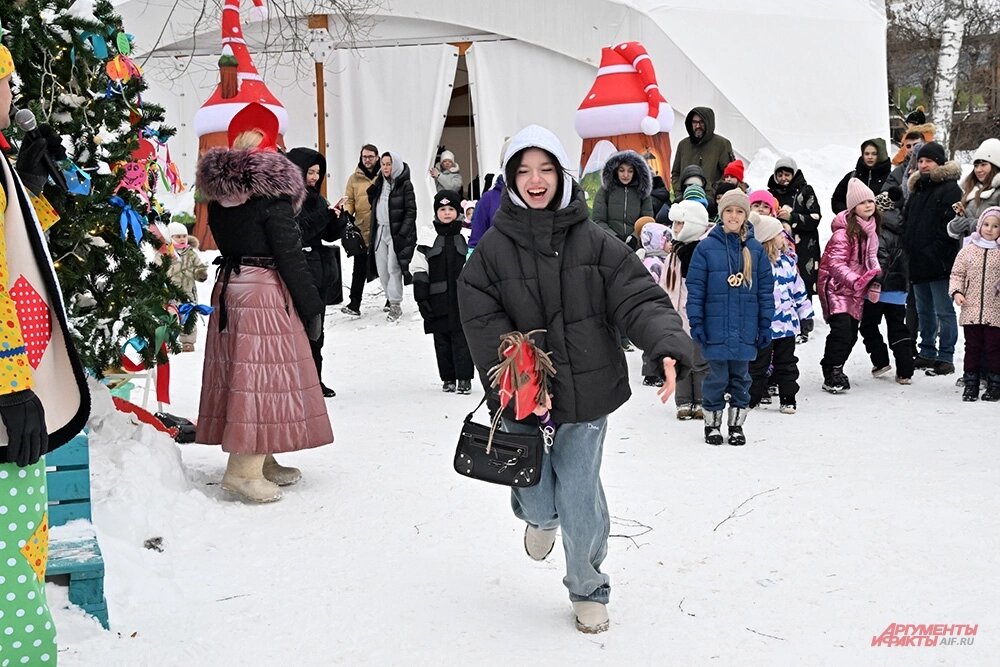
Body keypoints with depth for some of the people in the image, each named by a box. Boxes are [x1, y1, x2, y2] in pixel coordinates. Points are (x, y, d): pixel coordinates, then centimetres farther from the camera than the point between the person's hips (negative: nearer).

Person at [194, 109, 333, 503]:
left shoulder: (218, 192, 8)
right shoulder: (272, 190, -13)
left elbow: (224, 242, 15)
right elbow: (288, 254, -15)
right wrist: (311, 307, -10)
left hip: (228, 286, 8)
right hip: (266, 291, -8)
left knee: (239, 373, 12)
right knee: (262, 374, -5)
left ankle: (261, 460, 24)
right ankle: (244, 470, -6)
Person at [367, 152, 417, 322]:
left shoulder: (405, 185, -6)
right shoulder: (380, 183, 11)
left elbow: (411, 211, -10)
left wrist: (402, 233, -15)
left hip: (397, 232, -6)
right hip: (380, 230, 6)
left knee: (393, 268, -8)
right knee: (381, 268, 7)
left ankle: (396, 305, -3)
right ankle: (391, 298, 22)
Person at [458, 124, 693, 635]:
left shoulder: (594, 242, -2)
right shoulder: (494, 248, -3)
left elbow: (638, 299, -9)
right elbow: (483, 324, -7)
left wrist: (669, 347, -27)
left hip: (586, 393, 0)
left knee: (579, 500, 2)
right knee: (539, 501, 7)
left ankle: (589, 591, 29)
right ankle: (538, 517, 48)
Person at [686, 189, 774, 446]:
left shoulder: (755, 249, 4)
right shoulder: (706, 247, -3)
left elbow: (765, 289, 6)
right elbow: (695, 288, -3)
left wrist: (765, 325, 3)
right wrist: (696, 322, -8)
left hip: (745, 330, 2)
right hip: (716, 329, -2)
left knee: (741, 378, 10)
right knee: (717, 378, 4)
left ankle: (736, 424, 23)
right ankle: (712, 424, 19)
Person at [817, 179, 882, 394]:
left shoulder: (871, 229, 9)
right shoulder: (844, 232, -18)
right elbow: (836, 263, -23)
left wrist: (874, 283, 10)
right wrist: (855, 280, -35)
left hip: (857, 291, 8)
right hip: (837, 288, -8)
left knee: (851, 334, 9)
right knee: (841, 331, -18)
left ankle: (835, 372, 23)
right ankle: (832, 375, -8)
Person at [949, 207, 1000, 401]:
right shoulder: (968, 250, 5)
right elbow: (957, 273, 8)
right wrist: (956, 291, -7)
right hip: (971, 309, 2)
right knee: (972, 347, 9)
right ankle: (970, 385, 16)